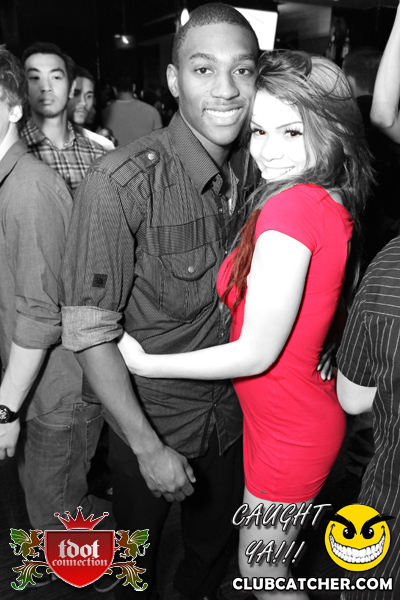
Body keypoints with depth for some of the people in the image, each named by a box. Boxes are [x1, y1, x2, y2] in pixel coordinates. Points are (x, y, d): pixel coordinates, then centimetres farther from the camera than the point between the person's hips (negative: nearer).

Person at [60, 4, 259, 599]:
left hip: (231, 413, 5)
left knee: (214, 543, 30)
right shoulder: (120, 183, -26)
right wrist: (147, 447, -21)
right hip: (153, 423, -4)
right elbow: (89, 332, -23)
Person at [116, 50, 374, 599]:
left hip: (290, 430, -8)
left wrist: (145, 363, -16)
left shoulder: (290, 208, -30)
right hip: (308, 412, 8)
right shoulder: (335, 203, -4)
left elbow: (256, 353, -27)